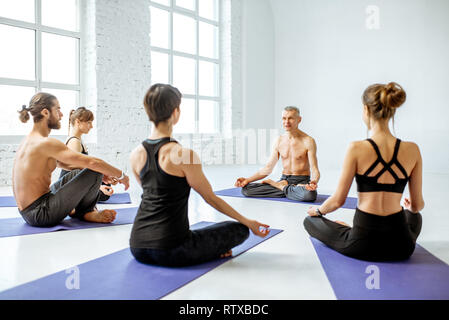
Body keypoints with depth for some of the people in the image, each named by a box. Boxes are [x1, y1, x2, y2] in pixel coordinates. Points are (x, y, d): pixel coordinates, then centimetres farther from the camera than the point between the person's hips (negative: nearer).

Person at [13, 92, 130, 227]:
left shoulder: (29, 139, 11)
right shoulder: (46, 143, -20)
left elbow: (62, 163, 18)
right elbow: (92, 162, -24)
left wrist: (102, 172, 13)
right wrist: (121, 175, -10)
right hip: (40, 214, -10)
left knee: (76, 174, 26)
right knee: (94, 172, -13)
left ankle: (88, 211, 12)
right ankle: (84, 213, 9)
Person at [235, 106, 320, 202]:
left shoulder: (308, 141, -8)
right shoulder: (279, 141, 7)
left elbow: (315, 170, -12)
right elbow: (268, 168, 9)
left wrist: (314, 181, -37)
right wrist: (247, 180, -4)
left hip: (301, 182, -3)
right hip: (283, 180, 4)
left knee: (310, 194, -42)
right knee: (246, 189, -14)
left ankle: (282, 187, -12)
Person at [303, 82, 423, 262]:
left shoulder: (356, 149, -15)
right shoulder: (412, 150, -5)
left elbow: (338, 200, -9)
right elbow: (418, 205, 4)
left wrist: (318, 210, 13)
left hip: (363, 245, -2)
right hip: (401, 247, 3)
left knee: (310, 221, 22)